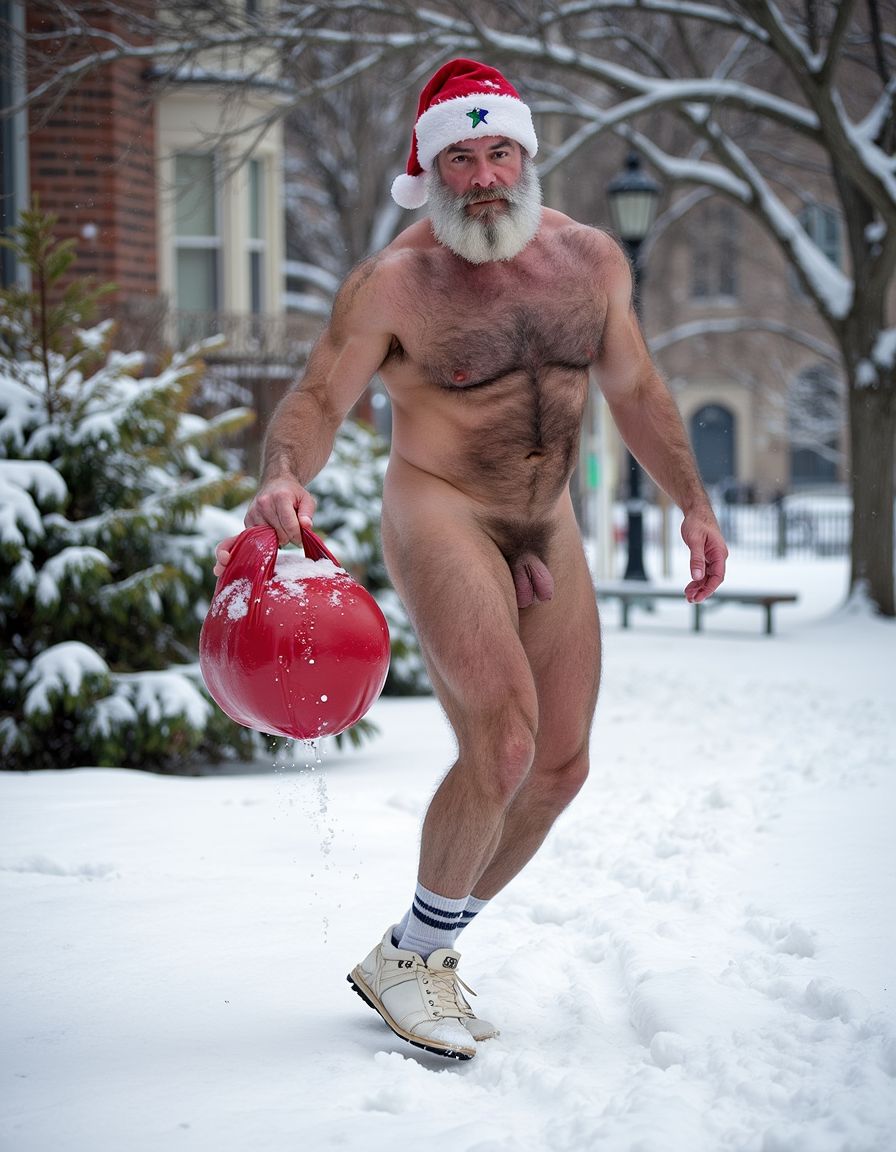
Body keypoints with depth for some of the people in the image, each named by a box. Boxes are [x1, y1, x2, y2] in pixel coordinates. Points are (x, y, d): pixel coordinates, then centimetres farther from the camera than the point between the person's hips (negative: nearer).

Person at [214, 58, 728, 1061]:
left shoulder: (591, 258, 3)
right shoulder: (393, 282, -12)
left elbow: (635, 390, 15)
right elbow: (318, 397, -12)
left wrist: (693, 504, 12)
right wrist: (284, 478, -33)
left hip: (546, 532, 7)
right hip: (440, 514, -7)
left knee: (561, 766, 7)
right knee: (502, 743, -23)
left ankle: (424, 952, 24)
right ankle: (409, 959, -3)